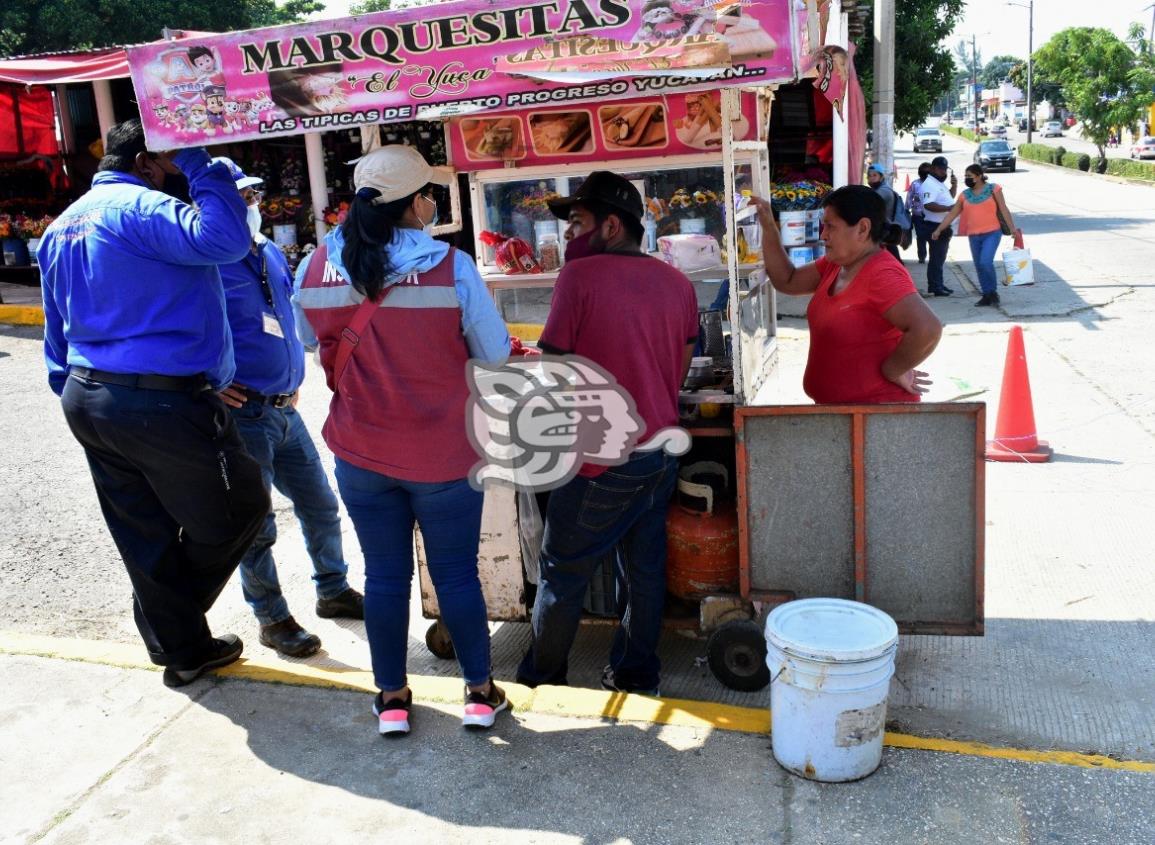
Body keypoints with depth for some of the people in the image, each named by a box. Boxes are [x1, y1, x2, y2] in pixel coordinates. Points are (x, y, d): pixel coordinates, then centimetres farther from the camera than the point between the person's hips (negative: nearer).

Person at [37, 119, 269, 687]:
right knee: (241, 508, 9)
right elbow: (222, 239, -28)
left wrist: (75, 395, 25)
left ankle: (181, 647, 30)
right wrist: (199, 167, -14)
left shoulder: (62, 225, 18)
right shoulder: (139, 208, -12)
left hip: (85, 399, 10)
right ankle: (178, 638, 24)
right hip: (162, 401, -9)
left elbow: (57, 331, 21)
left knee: (145, 537, 17)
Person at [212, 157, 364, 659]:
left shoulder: (270, 254, 12)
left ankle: (333, 591, 35)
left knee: (320, 505, 16)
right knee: (256, 525, 3)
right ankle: (271, 620, 20)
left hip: (284, 409, 8)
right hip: (242, 414, -7)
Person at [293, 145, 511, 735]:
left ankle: (391, 699, 29)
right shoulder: (451, 267, -15)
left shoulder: (317, 266, -6)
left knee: (385, 575, 16)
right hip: (443, 454, -2)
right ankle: (480, 692, 26)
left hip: (361, 454, 3)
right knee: (457, 574, 13)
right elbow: (494, 353, -7)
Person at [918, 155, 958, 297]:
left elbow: (949, 198, 30)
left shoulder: (940, 183, 16)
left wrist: (954, 186, 12)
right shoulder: (930, 184, -18)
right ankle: (934, 287, -3)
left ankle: (938, 284, 23)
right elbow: (928, 205, -31)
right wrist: (949, 208, -33)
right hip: (935, 227, -11)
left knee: (940, 258, 16)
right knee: (936, 258, -7)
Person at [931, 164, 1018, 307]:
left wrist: (1012, 229, -9)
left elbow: (1004, 210, -3)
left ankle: (993, 291, -1)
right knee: (979, 267, 6)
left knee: (985, 262, -20)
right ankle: (987, 295, 17)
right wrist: (938, 230, 4)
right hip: (974, 236, 5)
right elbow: (952, 214, 11)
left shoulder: (993, 189, -1)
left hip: (992, 233, -5)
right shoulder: (965, 194, 9)